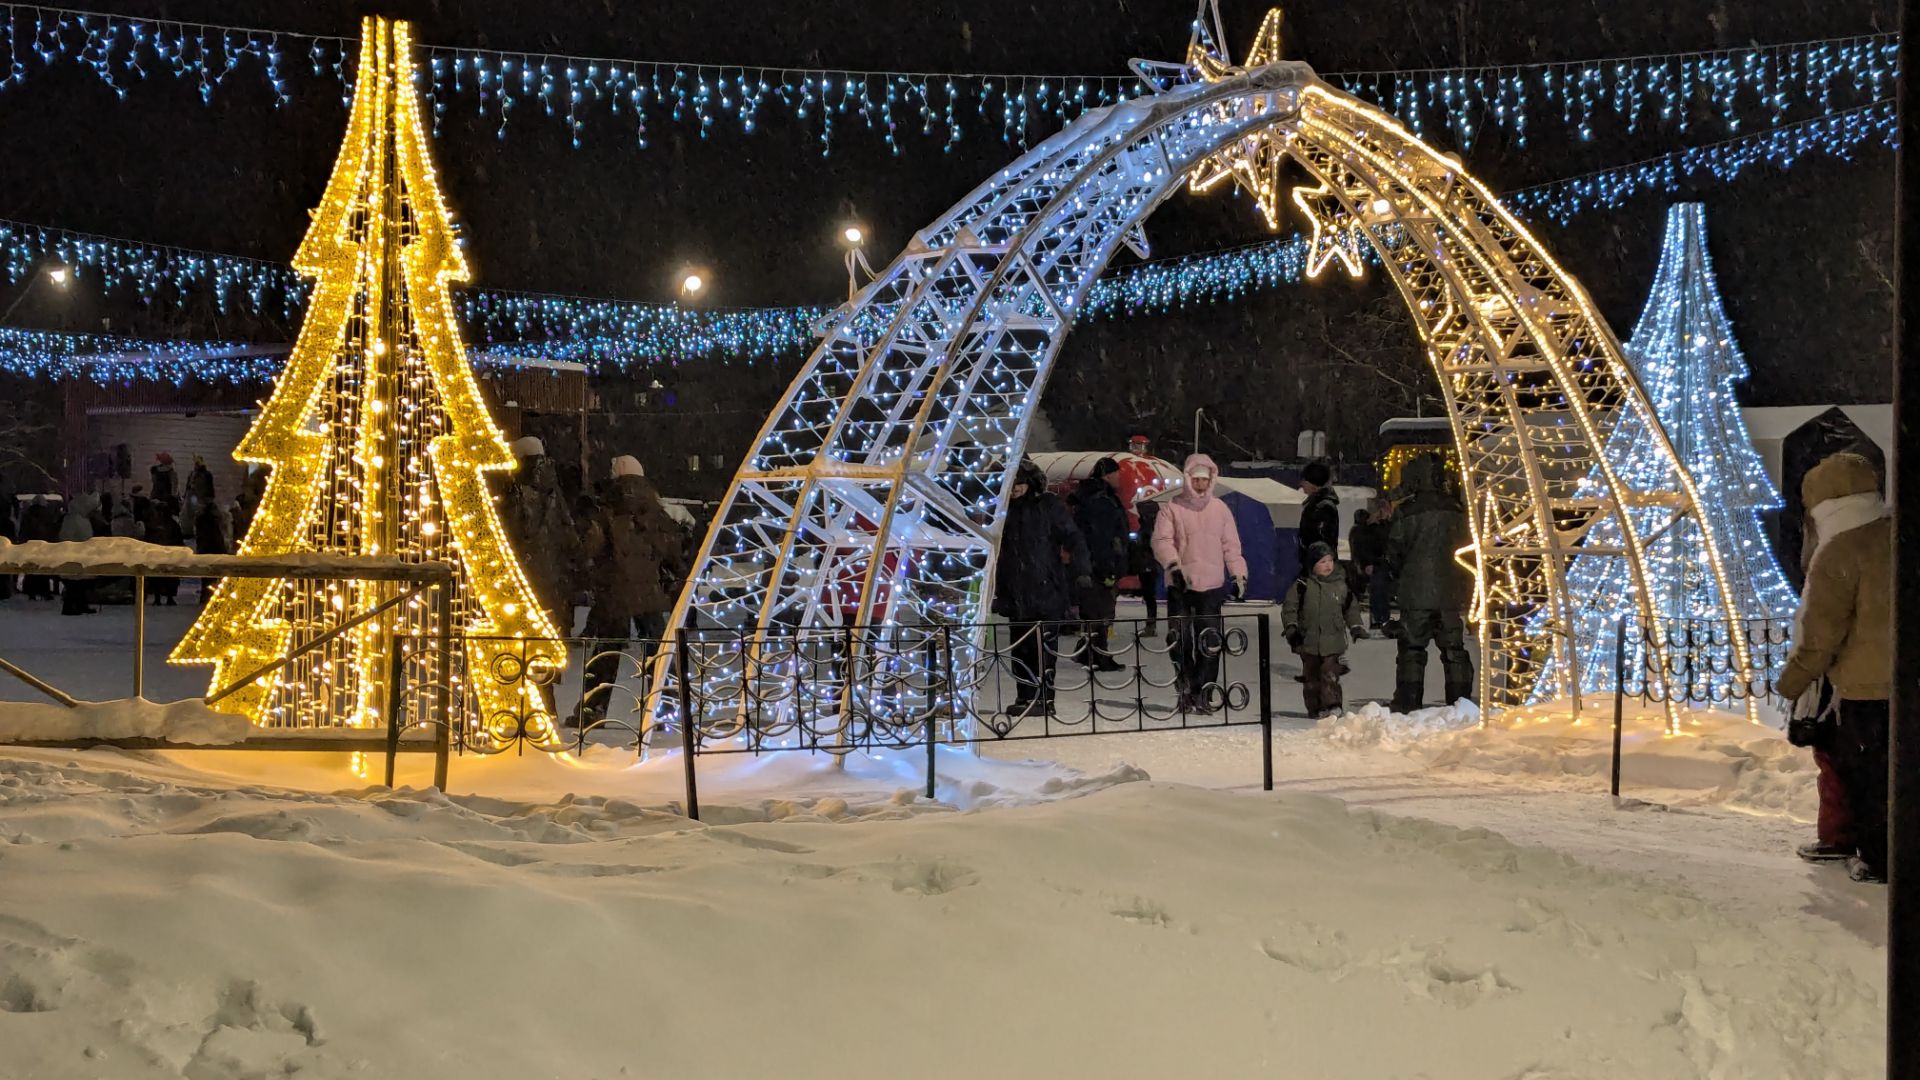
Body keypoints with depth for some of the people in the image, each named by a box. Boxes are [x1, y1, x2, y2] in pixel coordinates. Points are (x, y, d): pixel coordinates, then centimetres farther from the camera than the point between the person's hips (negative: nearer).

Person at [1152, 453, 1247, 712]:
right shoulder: (1173, 508, 2)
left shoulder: (1220, 509, 11)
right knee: (1182, 643, 1)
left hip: (1213, 586, 2)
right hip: (1180, 585, -2)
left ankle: (1202, 694, -1)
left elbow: (1231, 545, 13)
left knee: (1211, 643, -5)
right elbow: (1161, 541, -8)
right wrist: (1174, 565, -23)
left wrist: (1239, 574, 3)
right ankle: (1185, 691, 10)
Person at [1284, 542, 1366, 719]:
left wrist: (1356, 627, 7)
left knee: (1330, 674, -13)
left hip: (1333, 642, 0)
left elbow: (1351, 609, 17)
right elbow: (1289, 608, 0)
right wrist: (1291, 627, -10)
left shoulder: (1341, 586, 6)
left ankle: (1332, 704, -15)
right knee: (1312, 678, 8)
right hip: (1309, 642, 0)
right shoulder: (1302, 586, -1)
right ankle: (1315, 709, 17)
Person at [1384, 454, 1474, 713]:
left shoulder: (1406, 512, -7)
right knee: (1454, 649, 9)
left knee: (1412, 649, 2)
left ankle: (1407, 704, -1)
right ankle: (1460, 701, 8)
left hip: (1416, 594, -3)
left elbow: (1394, 553, -2)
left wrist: (1400, 576, 16)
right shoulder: (1457, 510, 4)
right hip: (1452, 594, 3)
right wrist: (1465, 586, 19)